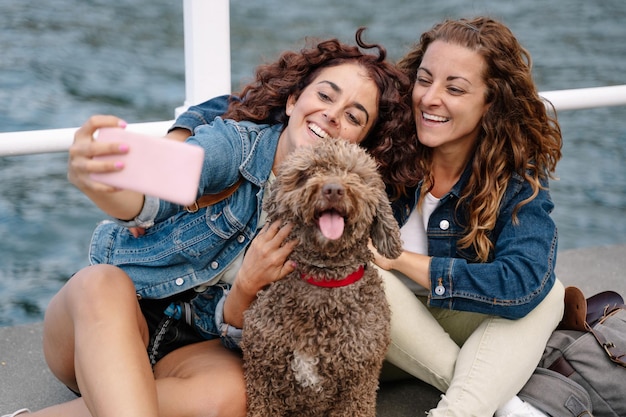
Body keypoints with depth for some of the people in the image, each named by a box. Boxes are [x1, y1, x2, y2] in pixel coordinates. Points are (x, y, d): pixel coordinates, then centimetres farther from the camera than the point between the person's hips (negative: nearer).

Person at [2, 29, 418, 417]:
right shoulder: (232, 142, -10)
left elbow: (237, 334, -4)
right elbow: (155, 195, -31)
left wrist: (246, 288, -27)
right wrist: (94, 180, -54)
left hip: (190, 346, 2)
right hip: (105, 318, -2)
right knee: (102, 281, -36)